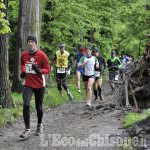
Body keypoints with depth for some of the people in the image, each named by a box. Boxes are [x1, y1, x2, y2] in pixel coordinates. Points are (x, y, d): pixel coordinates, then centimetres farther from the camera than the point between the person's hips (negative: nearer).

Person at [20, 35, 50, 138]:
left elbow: (48, 70, -5)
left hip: (39, 85, -2)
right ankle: (27, 130, -11)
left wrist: (39, 70, -25)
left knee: (39, 107, 9)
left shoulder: (42, 55, -8)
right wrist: (23, 71, 4)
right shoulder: (24, 55, 3)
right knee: (26, 105, -16)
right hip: (28, 84, 2)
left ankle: (40, 125, 35)